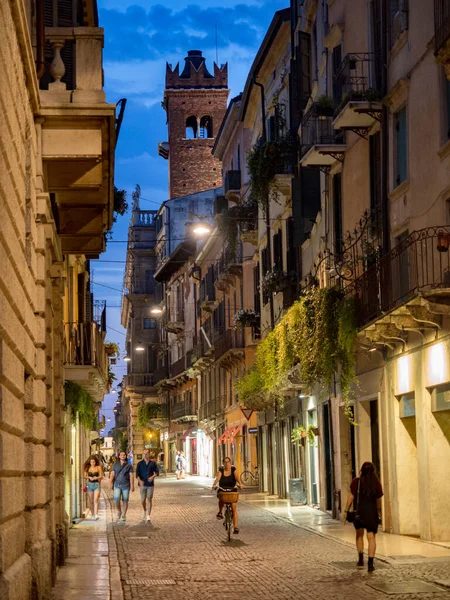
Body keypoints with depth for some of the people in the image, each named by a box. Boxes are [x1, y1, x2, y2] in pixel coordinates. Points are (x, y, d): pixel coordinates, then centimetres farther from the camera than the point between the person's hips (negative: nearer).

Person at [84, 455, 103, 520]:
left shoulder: (98, 467, 1)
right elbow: (85, 475, 6)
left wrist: (97, 477, -18)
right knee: (91, 501, 8)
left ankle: (96, 515, -24)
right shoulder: (88, 468, 5)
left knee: (95, 500, -16)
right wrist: (89, 477, -13)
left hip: (96, 484, -3)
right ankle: (92, 514, 20)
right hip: (90, 484, 3)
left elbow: (101, 476, 2)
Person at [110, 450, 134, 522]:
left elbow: (131, 476, 1)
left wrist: (132, 485, -6)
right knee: (116, 500, -10)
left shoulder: (129, 465, 4)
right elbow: (112, 474, 6)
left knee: (125, 501, 1)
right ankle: (119, 512, 15)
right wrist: (111, 483, -5)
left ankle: (124, 515, 12)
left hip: (126, 485, -1)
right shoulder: (115, 465, 9)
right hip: (117, 485, 1)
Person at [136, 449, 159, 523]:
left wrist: (153, 477, -15)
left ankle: (148, 517, 0)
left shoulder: (153, 463, 5)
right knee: (143, 500, 3)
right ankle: (145, 511, 33)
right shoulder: (140, 463, 4)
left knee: (149, 500, -3)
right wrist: (139, 480, -20)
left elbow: (157, 472, 6)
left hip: (150, 484, -1)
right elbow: (137, 473, -2)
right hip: (143, 484, 1)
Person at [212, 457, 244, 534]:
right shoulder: (221, 470, 0)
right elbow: (217, 478, -17)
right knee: (221, 498, -33)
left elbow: (237, 477, -17)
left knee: (234, 507, -12)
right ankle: (220, 512, -6)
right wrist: (214, 485, -37)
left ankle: (235, 526, -11)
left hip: (232, 491, 0)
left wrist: (240, 484, -38)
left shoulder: (233, 470, 0)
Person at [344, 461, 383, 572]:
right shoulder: (376, 483, 0)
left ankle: (361, 559, 22)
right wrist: (379, 514, 18)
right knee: (371, 537, 1)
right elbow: (378, 501, 5)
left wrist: (346, 511, -3)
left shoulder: (356, 482, -5)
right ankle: (370, 564, -8)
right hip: (372, 512, 1)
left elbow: (351, 497, -8)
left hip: (359, 512, 0)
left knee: (359, 535, 21)